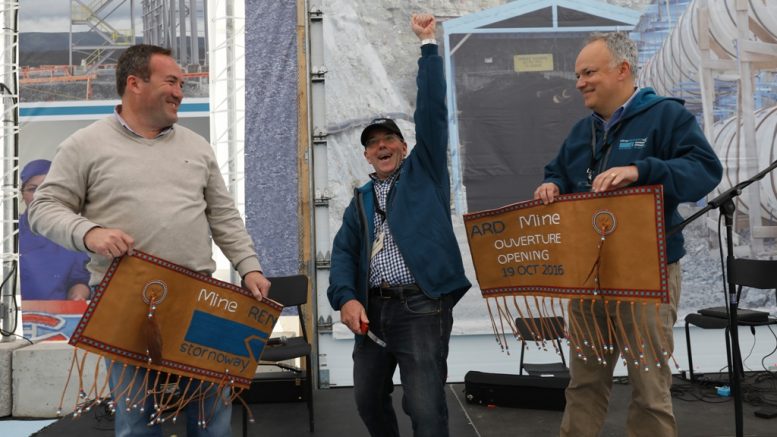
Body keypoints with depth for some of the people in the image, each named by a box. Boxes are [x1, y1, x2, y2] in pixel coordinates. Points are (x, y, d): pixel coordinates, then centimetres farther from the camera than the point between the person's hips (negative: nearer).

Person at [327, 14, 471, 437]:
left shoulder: (424, 171, 8)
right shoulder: (360, 201, 17)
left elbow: (432, 112, -1)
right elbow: (344, 252, 6)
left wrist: (428, 45, -2)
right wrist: (346, 297, -12)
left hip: (422, 306, -5)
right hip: (373, 308, 5)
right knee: (368, 398, 16)